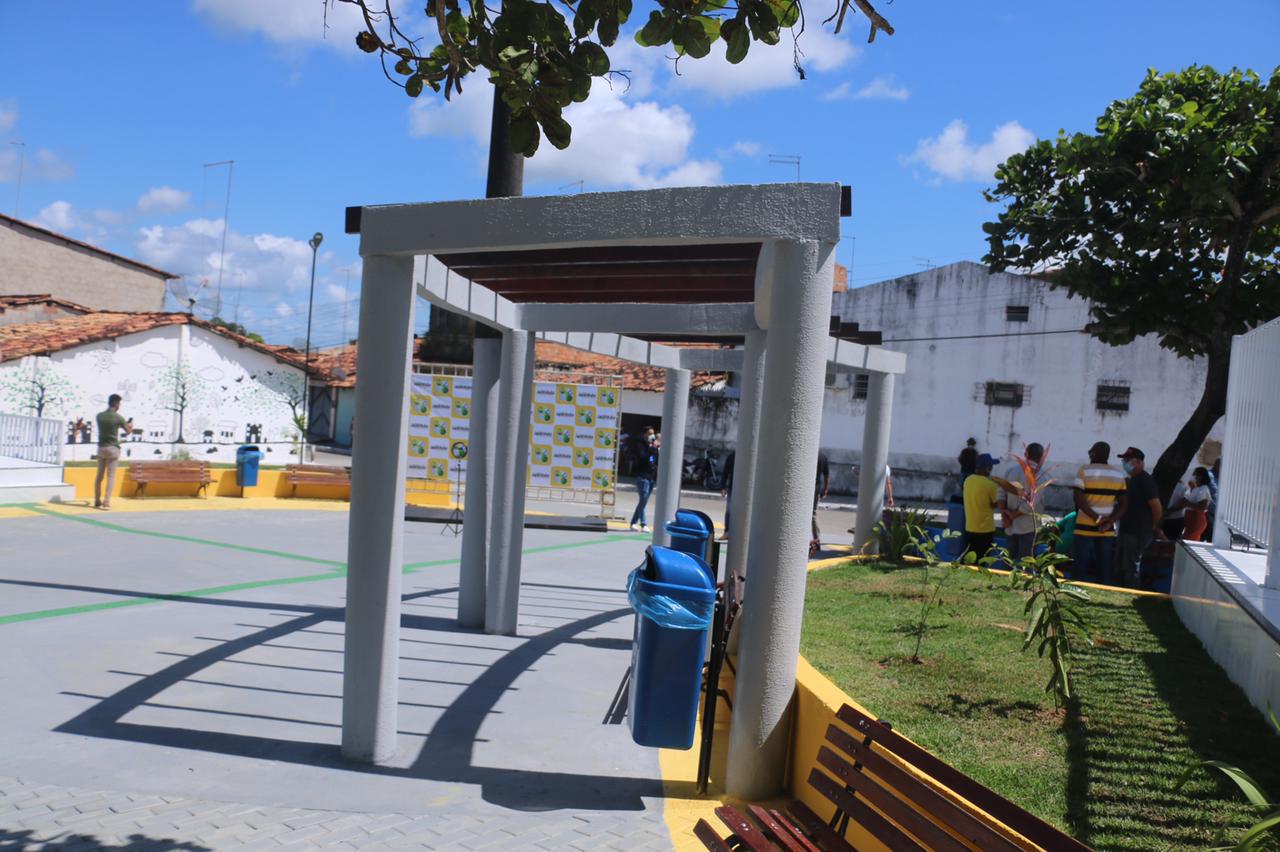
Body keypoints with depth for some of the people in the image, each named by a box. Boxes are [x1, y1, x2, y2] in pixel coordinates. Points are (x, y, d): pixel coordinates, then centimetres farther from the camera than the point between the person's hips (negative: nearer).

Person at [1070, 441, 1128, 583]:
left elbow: (1079, 500, -15)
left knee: (1079, 568, 2)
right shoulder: (1119, 474, 7)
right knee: (1105, 569, 7)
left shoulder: (1084, 470, -6)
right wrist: (1110, 521, -7)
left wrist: (1097, 518, -14)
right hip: (1107, 530, 3)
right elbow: (1122, 504, 4)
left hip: (1085, 527, -3)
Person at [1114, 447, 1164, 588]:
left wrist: (1155, 528, -5)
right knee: (1120, 567, 13)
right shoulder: (1130, 481, 14)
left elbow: (1157, 507, -18)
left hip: (1138, 533, -9)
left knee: (1130, 568, -5)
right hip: (1126, 530, 9)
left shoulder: (1145, 480, -14)